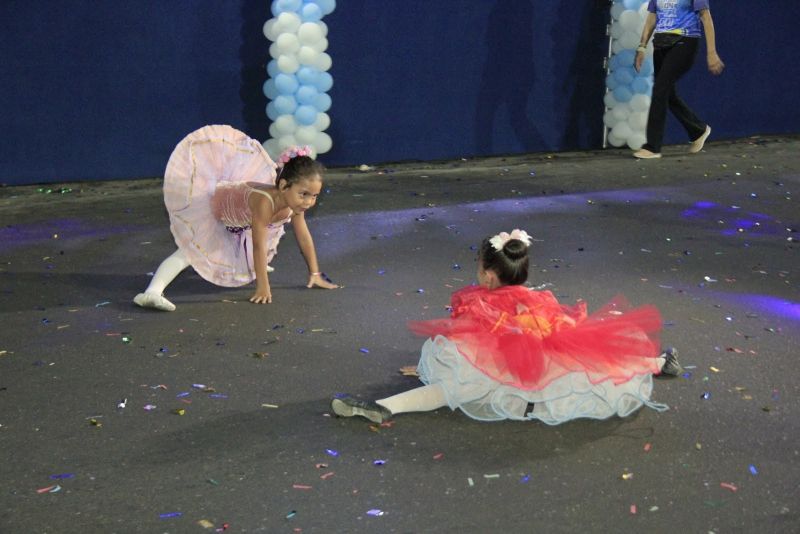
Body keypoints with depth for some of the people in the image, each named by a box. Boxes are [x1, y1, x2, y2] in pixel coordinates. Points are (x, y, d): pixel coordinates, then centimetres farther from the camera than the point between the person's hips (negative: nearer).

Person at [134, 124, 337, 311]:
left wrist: (315, 274, -2)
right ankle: (152, 292, -39)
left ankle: (253, 265, 61)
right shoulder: (264, 202, -45)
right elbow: (258, 247, -39)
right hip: (210, 206, -8)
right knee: (190, 251, -25)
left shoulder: (295, 202, -23)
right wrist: (262, 288, -35)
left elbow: (304, 237, -9)